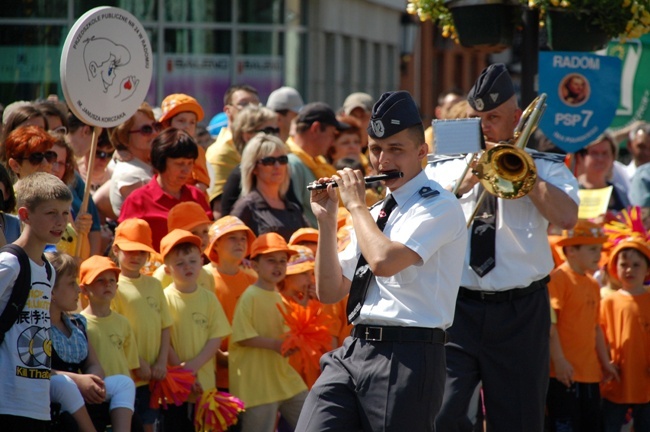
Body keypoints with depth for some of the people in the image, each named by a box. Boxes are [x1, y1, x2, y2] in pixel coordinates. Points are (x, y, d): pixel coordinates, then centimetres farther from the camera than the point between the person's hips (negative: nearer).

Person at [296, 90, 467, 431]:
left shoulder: (439, 206, -6)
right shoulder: (375, 213, 19)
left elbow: (384, 261, -22)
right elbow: (329, 292, 18)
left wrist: (355, 204, -8)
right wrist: (327, 221, 8)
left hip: (405, 357, -7)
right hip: (352, 351, 7)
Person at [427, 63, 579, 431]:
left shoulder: (546, 168, 8)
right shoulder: (443, 169, 12)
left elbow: (567, 218, -11)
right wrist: (463, 185, -11)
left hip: (519, 315, 0)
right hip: (455, 308, 0)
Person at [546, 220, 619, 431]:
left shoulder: (593, 285, 17)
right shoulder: (558, 279, -10)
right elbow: (550, 323, -16)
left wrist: (605, 362, 22)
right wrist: (559, 360, -21)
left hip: (589, 372, 9)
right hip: (565, 373, -9)